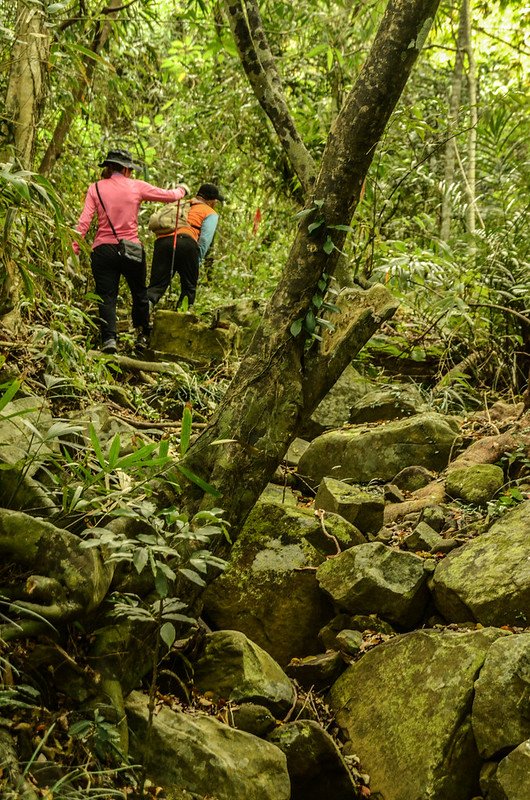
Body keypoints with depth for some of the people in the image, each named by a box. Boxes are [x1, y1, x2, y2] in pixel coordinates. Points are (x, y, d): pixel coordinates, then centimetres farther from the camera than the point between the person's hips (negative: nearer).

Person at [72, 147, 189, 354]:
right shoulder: (136, 187, 0)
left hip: (103, 250, 0)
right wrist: (182, 190, 32)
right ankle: (142, 337, 28)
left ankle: (108, 339, -16)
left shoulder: (95, 189, 1)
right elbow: (169, 196, 10)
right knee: (139, 293, 19)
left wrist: (74, 250, -6)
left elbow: (84, 222, -7)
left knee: (106, 296, 1)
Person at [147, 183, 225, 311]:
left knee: (156, 285, 0)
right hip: (185, 242, -4)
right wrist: (197, 262, 4)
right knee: (189, 287, 10)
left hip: (161, 241, 4)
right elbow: (205, 240, 1)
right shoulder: (211, 213, 18)